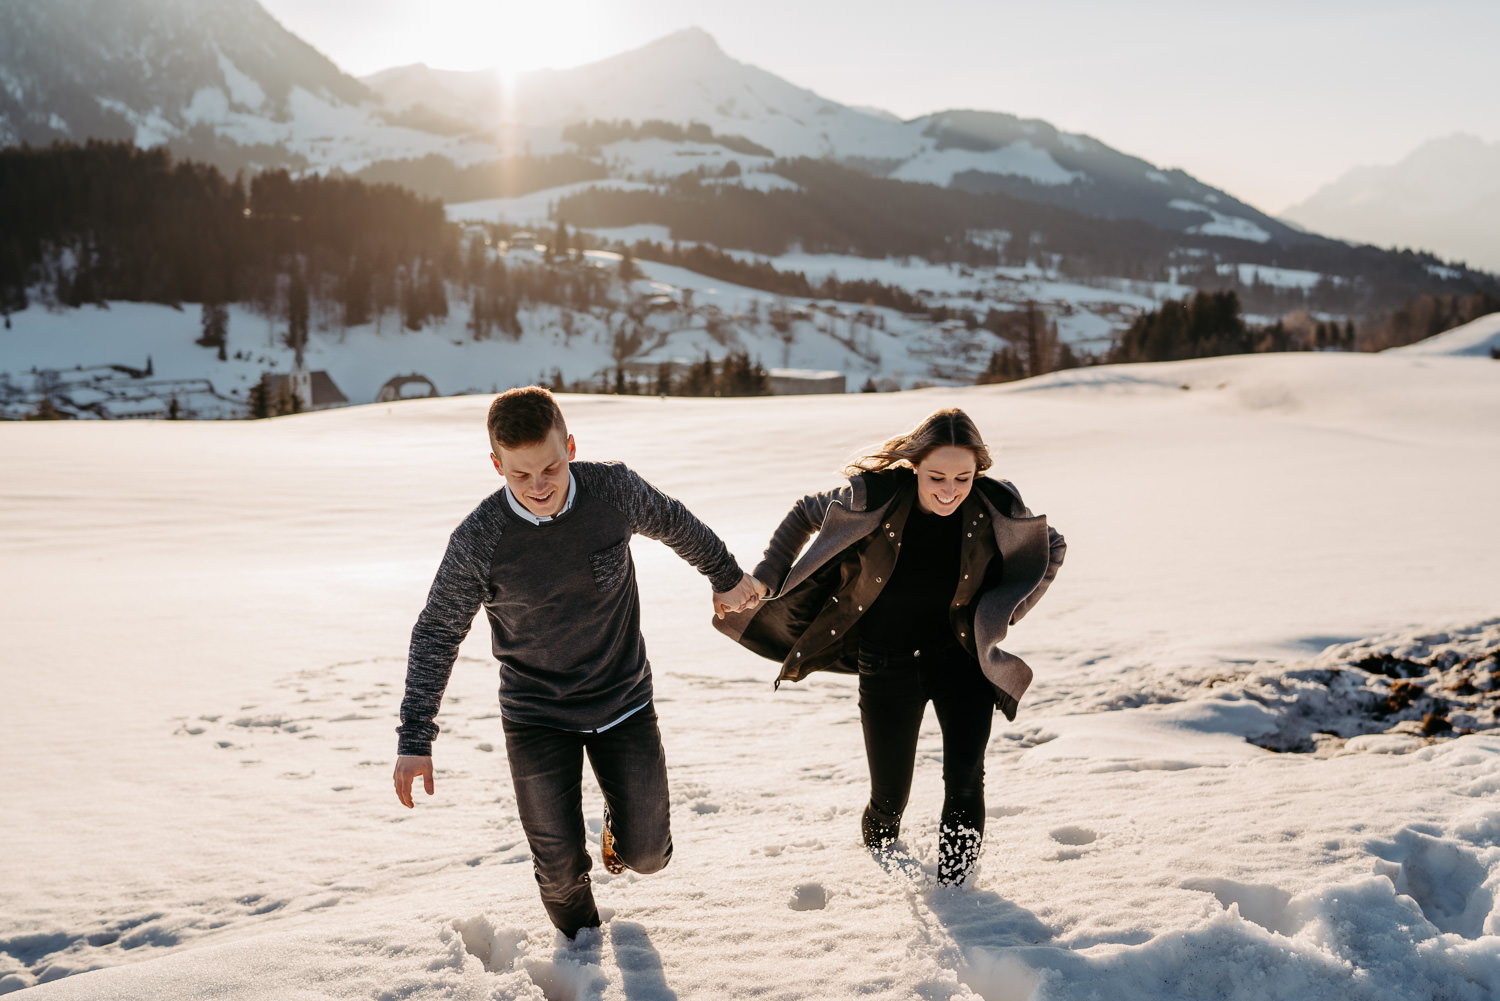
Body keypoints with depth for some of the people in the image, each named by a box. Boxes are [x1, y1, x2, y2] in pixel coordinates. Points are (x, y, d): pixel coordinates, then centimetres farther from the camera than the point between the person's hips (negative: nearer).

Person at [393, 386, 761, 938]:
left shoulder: (614, 489, -16)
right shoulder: (477, 542, -21)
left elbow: (674, 525, 6)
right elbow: (436, 635, -7)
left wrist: (726, 577, 21)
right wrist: (414, 741, -10)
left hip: (624, 701, 2)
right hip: (537, 719, -1)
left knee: (647, 854, 5)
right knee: (560, 868, 1)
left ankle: (620, 827, 44)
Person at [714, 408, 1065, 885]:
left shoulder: (995, 510, -18)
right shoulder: (874, 497, -23)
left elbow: (1052, 547, 3)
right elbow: (805, 514, -3)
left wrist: (1002, 613, -3)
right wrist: (765, 579, -7)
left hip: (960, 658, 1)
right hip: (887, 665, 0)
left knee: (964, 779, -18)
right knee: (890, 797, 9)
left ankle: (955, 889, 6)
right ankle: (878, 861, 45)